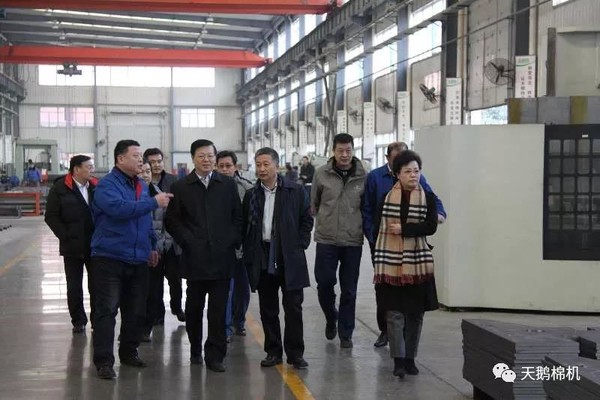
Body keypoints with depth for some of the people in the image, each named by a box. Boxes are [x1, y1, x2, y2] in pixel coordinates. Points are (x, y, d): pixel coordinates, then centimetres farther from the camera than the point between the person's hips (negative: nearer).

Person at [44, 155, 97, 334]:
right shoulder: (60, 188, -4)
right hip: (72, 247, -1)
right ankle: (78, 321, 19)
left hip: (96, 245, 1)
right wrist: (66, 237, -10)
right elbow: (51, 216, -4)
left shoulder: (97, 186, 2)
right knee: (74, 286, 7)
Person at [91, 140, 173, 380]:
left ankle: (129, 352, 25)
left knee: (136, 311, 11)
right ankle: (103, 361, -3)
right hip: (110, 258, -7)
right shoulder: (107, 185, -10)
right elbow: (119, 208, -29)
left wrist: (152, 247, 17)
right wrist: (154, 202, -26)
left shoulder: (141, 186, 13)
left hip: (138, 260, 7)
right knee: (106, 310, -6)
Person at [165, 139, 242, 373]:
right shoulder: (180, 187, 5)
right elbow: (172, 221, 5)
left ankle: (215, 355, 4)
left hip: (222, 256, 0)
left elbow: (238, 216, 11)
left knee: (218, 309, -1)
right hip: (195, 257, 0)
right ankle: (195, 350, 25)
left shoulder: (228, 185, 10)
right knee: (194, 307, 9)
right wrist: (187, 240, -6)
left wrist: (233, 240, -1)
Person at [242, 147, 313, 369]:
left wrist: (299, 246, -3)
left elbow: (306, 221, 4)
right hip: (262, 260, 2)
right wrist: (250, 255, 3)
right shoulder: (251, 195, 7)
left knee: (293, 307, 0)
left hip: (290, 259, -2)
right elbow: (245, 227, 11)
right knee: (268, 309, 8)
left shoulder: (295, 191, 0)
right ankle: (273, 351, 18)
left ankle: (295, 353, 10)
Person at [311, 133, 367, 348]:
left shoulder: (364, 176, -2)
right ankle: (331, 318, 31)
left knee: (349, 290, 7)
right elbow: (313, 202, 9)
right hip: (326, 239, 0)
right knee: (324, 283, 2)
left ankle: (345, 333, 18)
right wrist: (323, 219, 7)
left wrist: (362, 227, 3)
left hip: (353, 241, 0)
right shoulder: (321, 174, -2)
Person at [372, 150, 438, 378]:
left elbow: (431, 227, -8)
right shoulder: (386, 197, 2)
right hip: (391, 263, -1)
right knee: (394, 313, -3)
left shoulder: (428, 198, 3)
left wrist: (404, 229, -15)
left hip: (418, 265, 1)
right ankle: (398, 360, 0)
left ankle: (410, 358, 19)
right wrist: (377, 258, 2)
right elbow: (378, 228, 4)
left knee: (415, 313, 8)